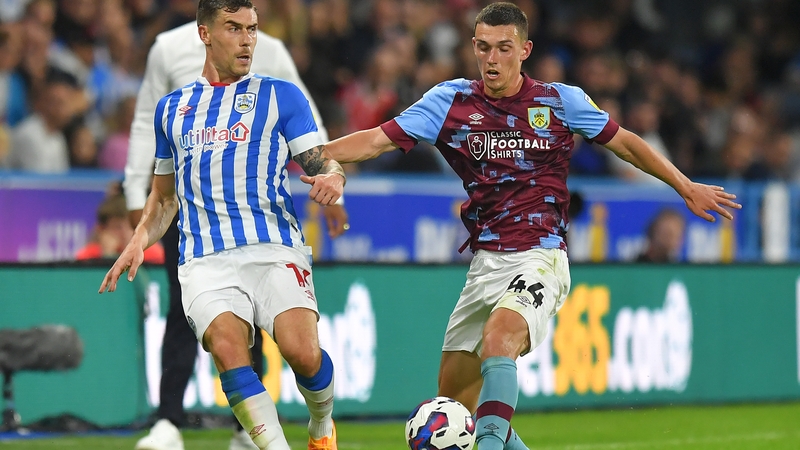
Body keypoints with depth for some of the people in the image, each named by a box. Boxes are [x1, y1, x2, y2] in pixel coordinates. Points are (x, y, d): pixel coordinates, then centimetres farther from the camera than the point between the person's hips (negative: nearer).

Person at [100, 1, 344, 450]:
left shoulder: (281, 95, 13)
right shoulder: (172, 108, 22)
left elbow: (323, 162, 7)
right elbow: (165, 195, 30)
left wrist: (332, 178, -17)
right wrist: (140, 239, 12)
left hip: (275, 249, -2)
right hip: (205, 259, 2)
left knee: (303, 352, -22)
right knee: (227, 346, -27)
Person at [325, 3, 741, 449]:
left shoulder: (560, 101, 1)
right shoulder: (452, 101, 3)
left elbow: (624, 142, 13)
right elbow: (378, 140, -1)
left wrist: (687, 187, 13)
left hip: (540, 258, -5)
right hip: (485, 264, 5)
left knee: (498, 335, -34)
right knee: (455, 398, 4)